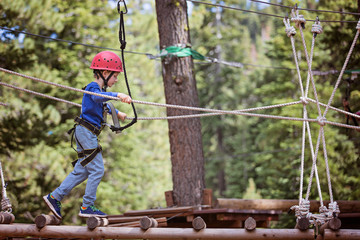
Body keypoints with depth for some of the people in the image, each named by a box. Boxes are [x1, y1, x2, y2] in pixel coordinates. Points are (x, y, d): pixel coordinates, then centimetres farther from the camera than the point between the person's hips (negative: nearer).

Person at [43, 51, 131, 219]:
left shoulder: (99, 89, 20)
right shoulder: (93, 87, -12)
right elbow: (97, 97, -38)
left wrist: (117, 113, 54)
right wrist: (118, 95, -53)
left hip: (87, 133, 10)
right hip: (85, 131, -10)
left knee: (82, 171, 12)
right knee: (97, 170, -8)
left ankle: (54, 197, 16)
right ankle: (87, 207, -3)